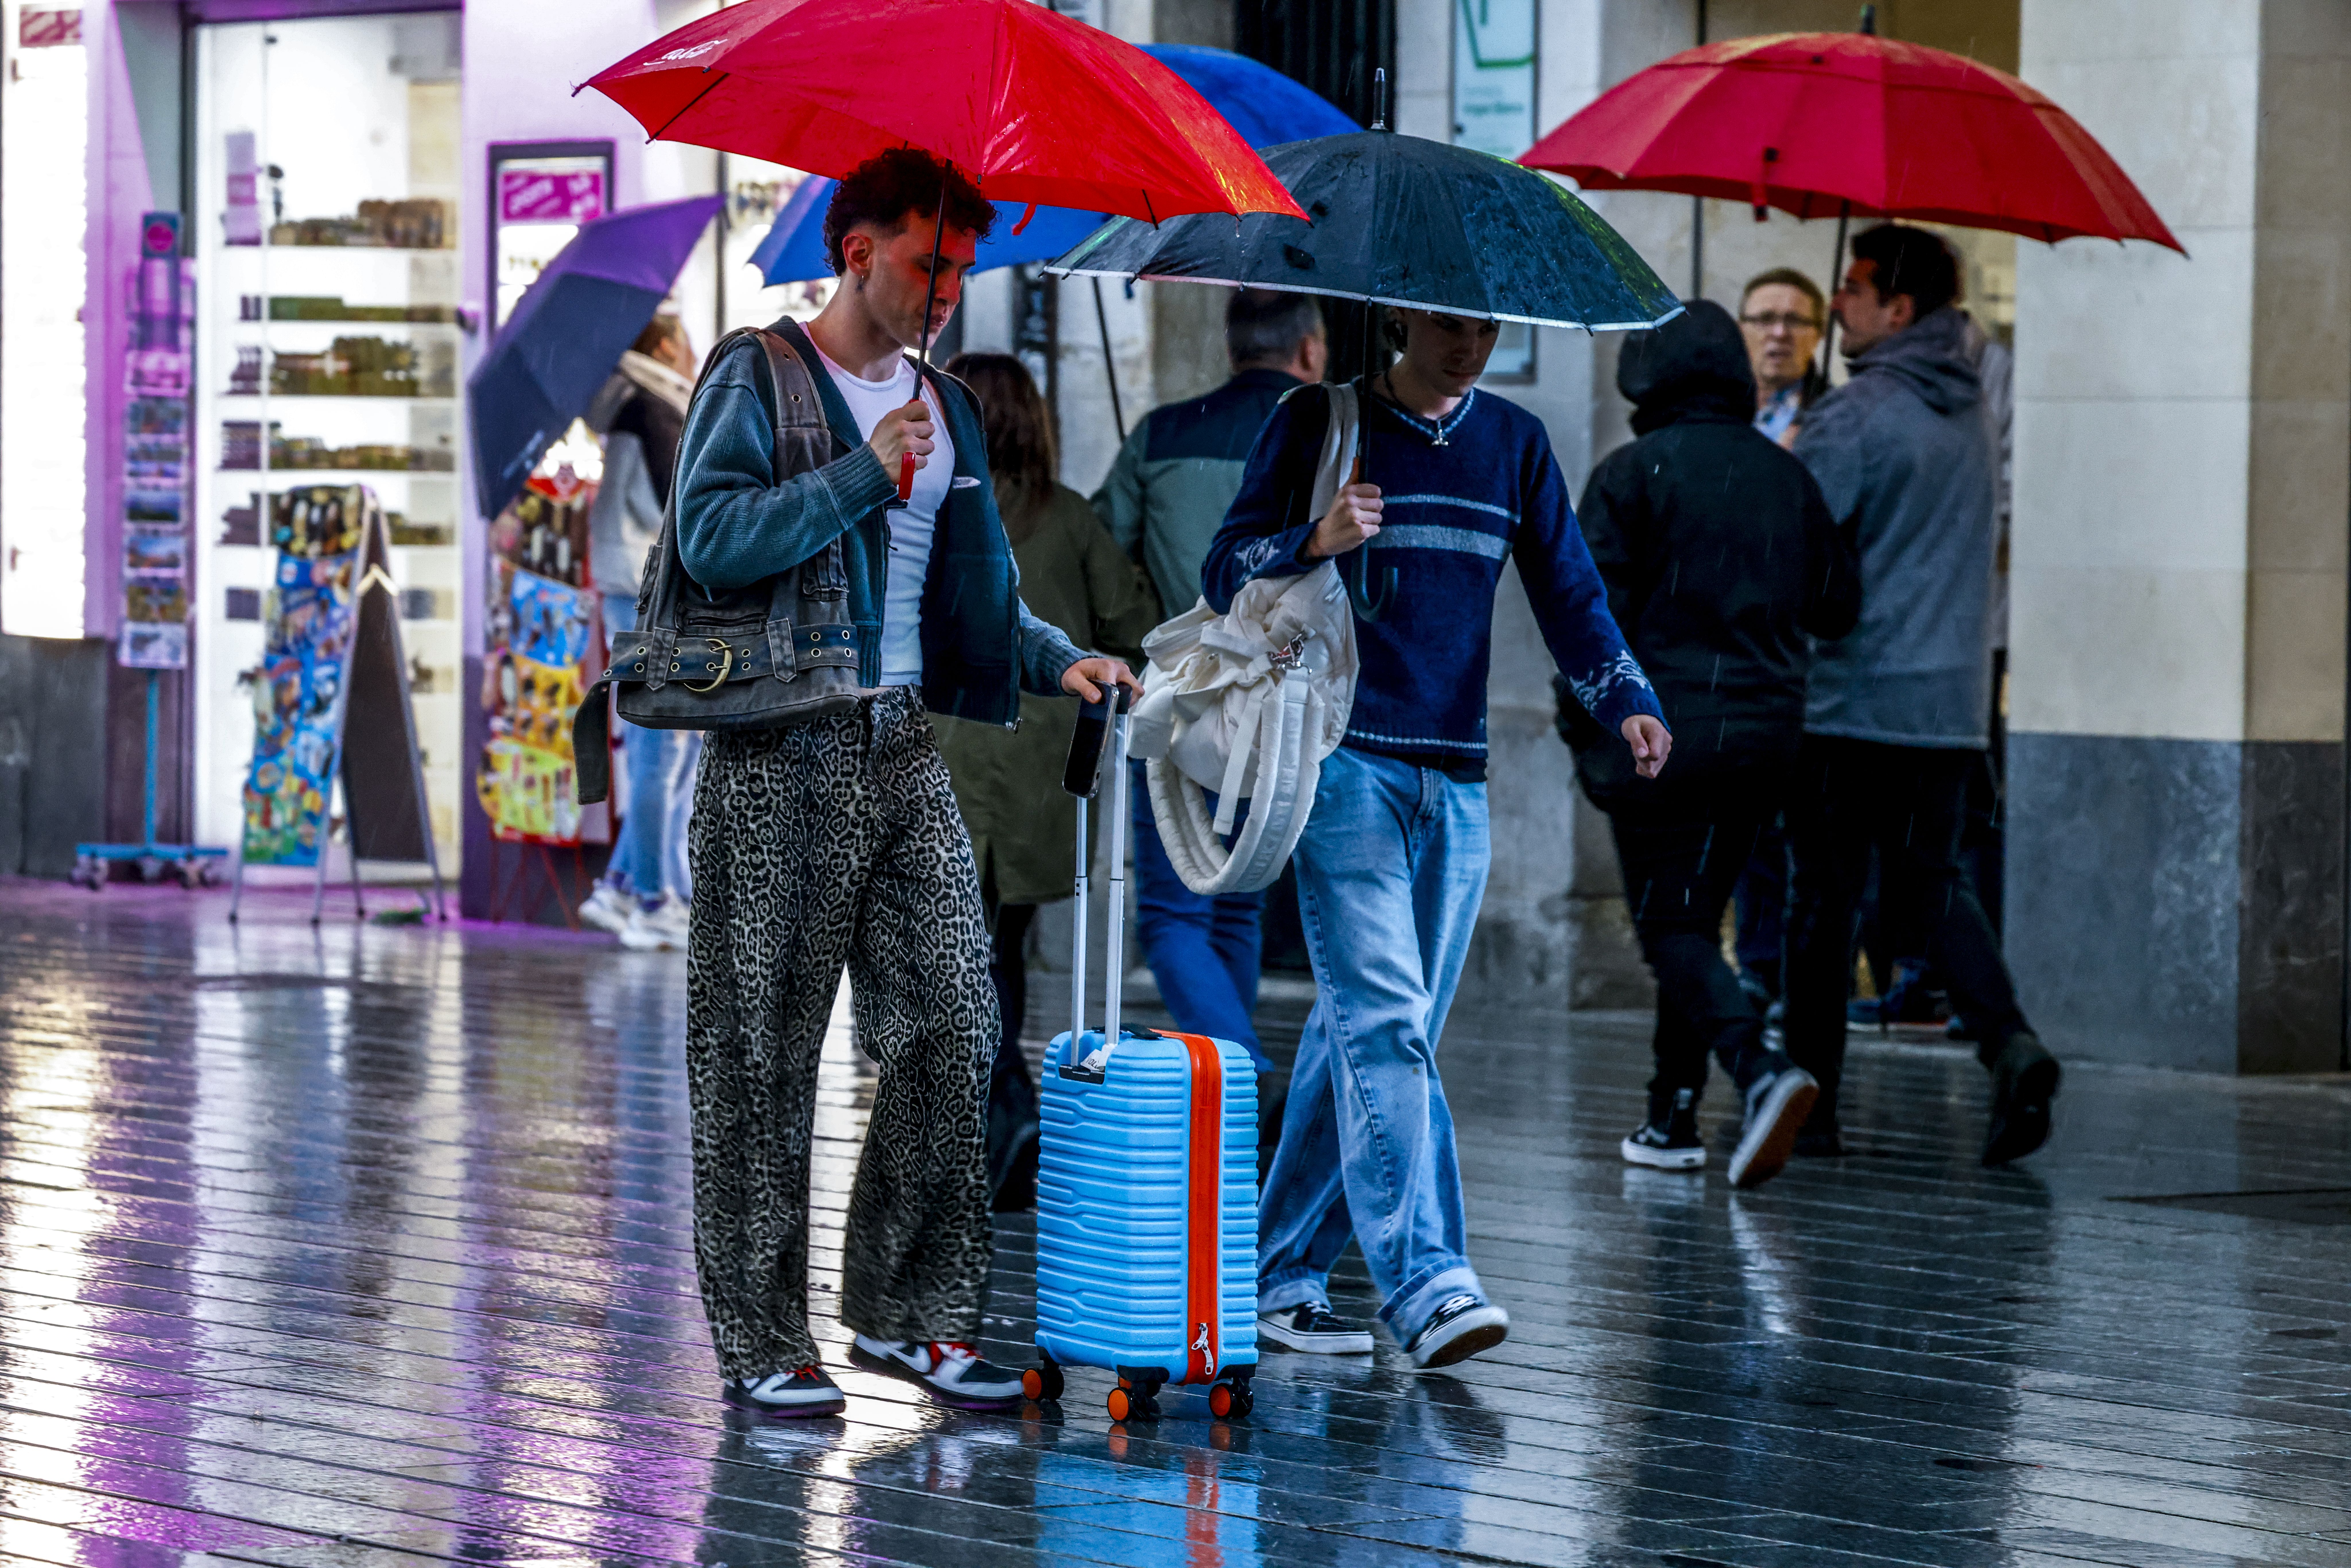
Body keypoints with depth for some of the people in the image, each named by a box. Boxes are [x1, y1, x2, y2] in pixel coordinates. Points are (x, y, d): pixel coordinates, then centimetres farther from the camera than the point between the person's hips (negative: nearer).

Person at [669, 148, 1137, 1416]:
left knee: (953, 1027, 1)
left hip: (903, 748, 6)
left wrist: (1052, 659, 9)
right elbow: (714, 538, -18)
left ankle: (909, 1309, 11)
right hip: (781, 756, -6)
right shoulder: (759, 380, -3)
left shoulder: (945, 411, 17)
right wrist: (862, 474, -18)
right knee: (763, 1054, -1)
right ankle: (761, 1338, 4)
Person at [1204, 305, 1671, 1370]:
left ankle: (1281, 1274, 17)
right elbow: (1225, 574, -2)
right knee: (1384, 1019, -16)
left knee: (1368, 1031, 7)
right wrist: (1316, 542, -22)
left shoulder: (1513, 443, 14)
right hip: (1343, 763, -5)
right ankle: (1424, 1283, -24)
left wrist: (1628, 701, -6)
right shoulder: (1320, 423, 0)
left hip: (1454, 781, 5)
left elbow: (1569, 594, 11)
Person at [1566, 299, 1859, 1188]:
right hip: (1766, 734, 5)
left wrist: (1584, 731, 0)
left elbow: (1595, 614, -9)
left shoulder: (1632, 473, -7)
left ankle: (1763, 1072, -26)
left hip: (1661, 735, -5)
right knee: (1697, 918, 16)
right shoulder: (1786, 476, 8)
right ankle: (1672, 1119, 19)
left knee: (1672, 929, -3)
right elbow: (1839, 606, 12)